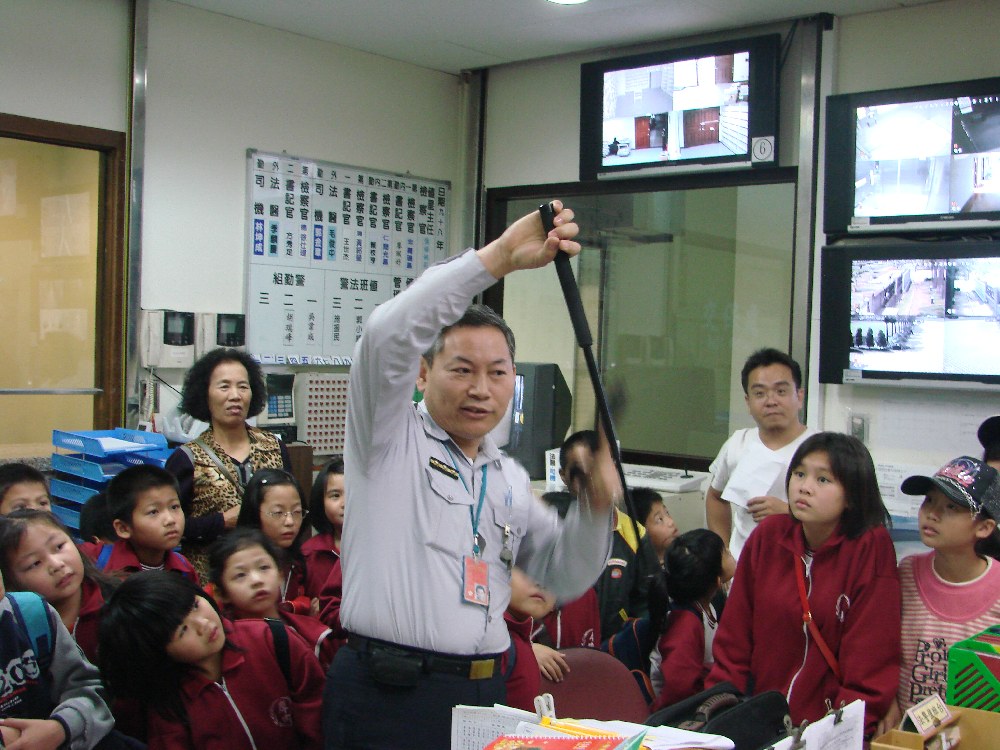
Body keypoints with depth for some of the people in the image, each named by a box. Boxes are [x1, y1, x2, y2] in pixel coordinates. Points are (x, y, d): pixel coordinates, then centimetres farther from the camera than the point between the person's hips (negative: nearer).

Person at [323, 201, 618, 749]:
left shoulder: (510, 478, 17)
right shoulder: (388, 438, 0)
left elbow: (562, 578, 17)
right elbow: (387, 335, -18)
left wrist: (595, 507, -3)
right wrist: (500, 257, -21)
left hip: (484, 693, 5)